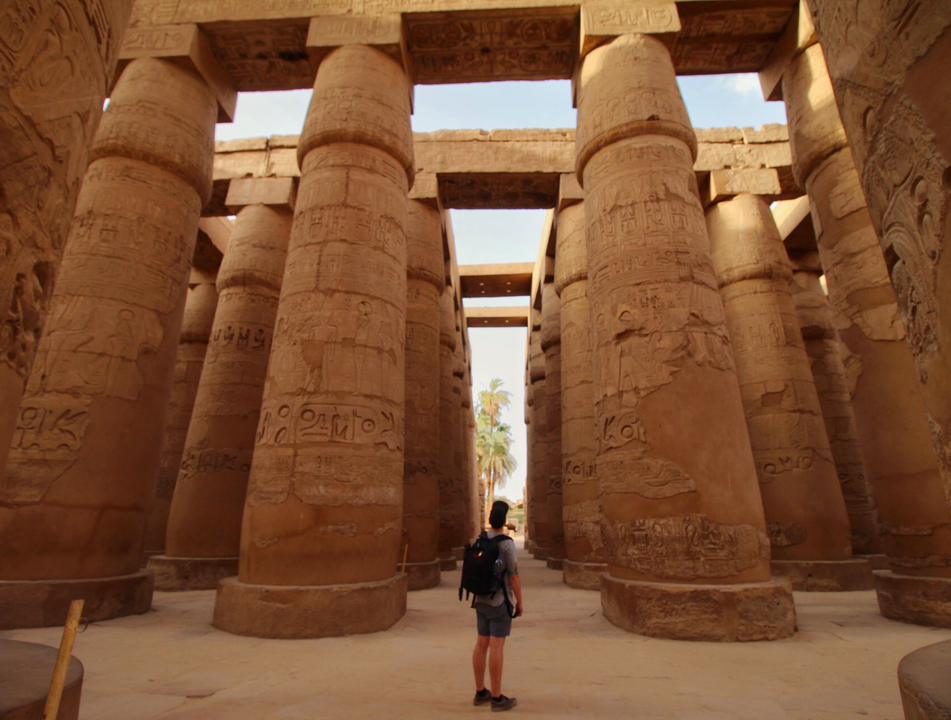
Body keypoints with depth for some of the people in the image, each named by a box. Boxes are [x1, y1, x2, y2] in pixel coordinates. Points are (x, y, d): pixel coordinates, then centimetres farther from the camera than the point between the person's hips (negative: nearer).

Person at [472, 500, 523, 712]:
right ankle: (497, 698, 8)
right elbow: (514, 576, -15)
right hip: (500, 602, -7)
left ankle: (480, 692, 23)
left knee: (481, 644, 12)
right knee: (496, 647, -1)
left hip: (481, 600, 7)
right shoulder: (506, 543, -17)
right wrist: (520, 602, -4)